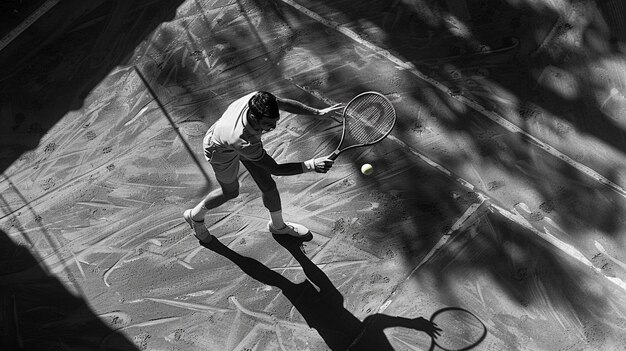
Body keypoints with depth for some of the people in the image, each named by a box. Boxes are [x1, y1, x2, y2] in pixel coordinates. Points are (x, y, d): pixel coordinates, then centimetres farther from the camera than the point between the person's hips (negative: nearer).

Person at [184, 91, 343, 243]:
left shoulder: (257, 99, -36)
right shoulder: (242, 142, -49)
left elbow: (285, 103, -15)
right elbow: (275, 169, -40)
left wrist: (318, 112, -21)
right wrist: (311, 165, -48)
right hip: (221, 151, -5)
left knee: (268, 185, 8)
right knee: (231, 191, 19)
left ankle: (277, 225, 37)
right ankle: (195, 216, 49)